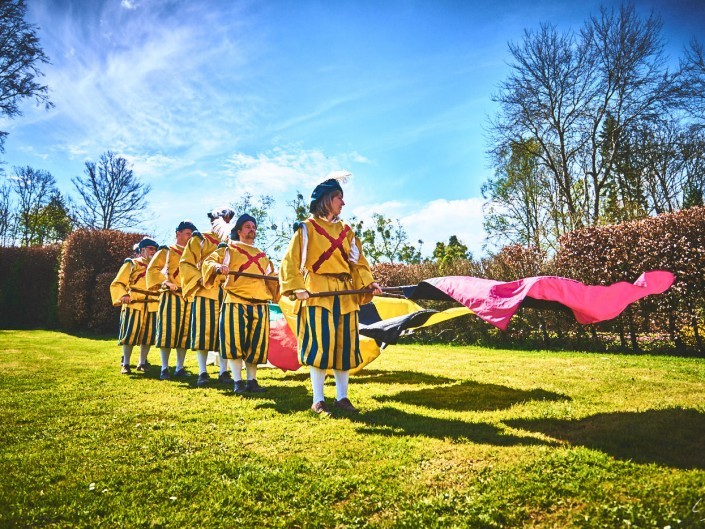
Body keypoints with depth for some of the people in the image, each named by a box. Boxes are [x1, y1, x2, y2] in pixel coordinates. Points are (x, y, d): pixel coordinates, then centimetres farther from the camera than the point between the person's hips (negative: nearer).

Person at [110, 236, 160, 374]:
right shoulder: (131, 264, 5)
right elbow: (117, 284, 0)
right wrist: (123, 295, -17)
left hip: (152, 307, 4)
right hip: (133, 305, -4)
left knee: (148, 335, 5)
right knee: (130, 334, -3)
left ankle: (142, 363, 17)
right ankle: (125, 364, 7)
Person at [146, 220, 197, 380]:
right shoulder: (166, 251, 7)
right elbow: (152, 269, -3)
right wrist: (166, 282, -17)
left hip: (189, 298, 4)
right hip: (171, 296, -4)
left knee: (185, 333, 4)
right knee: (168, 331, -6)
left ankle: (179, 368, 10)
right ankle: (164, 368, 1)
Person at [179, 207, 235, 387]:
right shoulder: (199, 239, 7)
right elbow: (185, 263, 0)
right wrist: (200, 278, -15)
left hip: (227, 293, 4)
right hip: (204, 292, -3)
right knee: (204, 331, -3)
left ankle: (224, 372, 9)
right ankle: (202, 373, 4)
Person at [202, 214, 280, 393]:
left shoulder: (262, 255, 24)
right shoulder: (228, 249, 10)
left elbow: (271, 277, 24)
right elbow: (209, 261, -1)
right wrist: (217, 267, -23)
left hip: (260, 304, 4)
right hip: (235, 302, -4)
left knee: (256, 344, 5)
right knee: (235, 341, -6)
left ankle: (252, 380, 15)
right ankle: (237, 381, 3)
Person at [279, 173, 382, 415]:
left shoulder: (345, 230, 16)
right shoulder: (307, 228, 2)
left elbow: (358, 262, 14)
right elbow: (291, 261, -2)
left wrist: (369, 283, -2)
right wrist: (297, 288, -15)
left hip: (345, 294, 5)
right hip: (317, 293, -5)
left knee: (345, 345, 6)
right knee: (320, 345, -7)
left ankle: (342, 397, 18)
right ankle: (318, 400, 5)